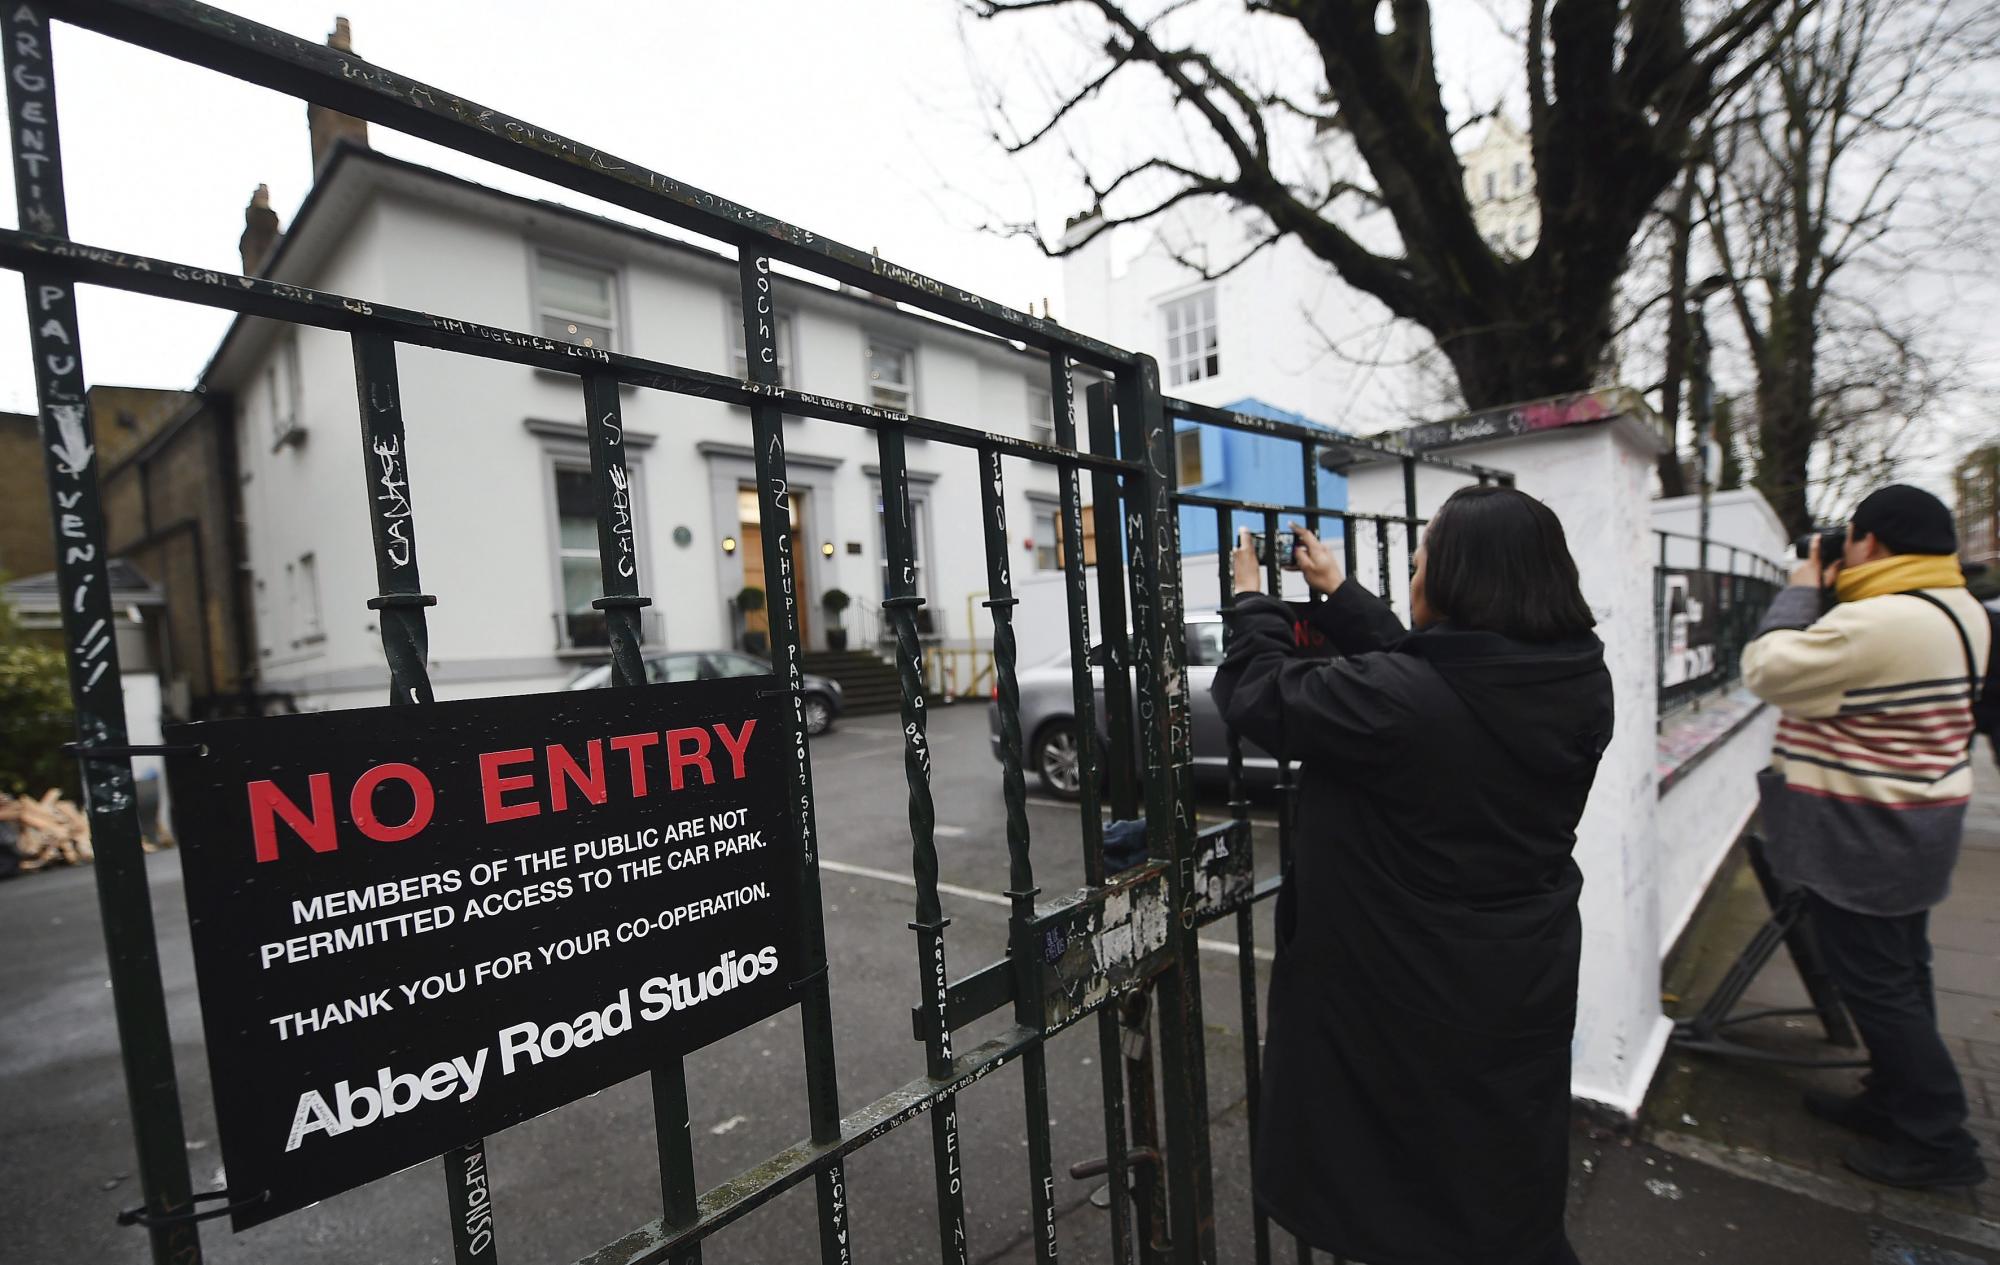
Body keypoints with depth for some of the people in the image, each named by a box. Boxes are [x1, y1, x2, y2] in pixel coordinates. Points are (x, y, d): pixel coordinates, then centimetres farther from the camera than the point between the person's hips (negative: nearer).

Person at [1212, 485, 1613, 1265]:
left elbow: (1259, 694, -16)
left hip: (1410, 993, -6)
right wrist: (1338, 595, 13)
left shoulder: (1397, 699, -30)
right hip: (1527, 981, 6)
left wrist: (1254, 603, 2)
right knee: (1513, 1194, 28)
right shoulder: (1581, 684, -7)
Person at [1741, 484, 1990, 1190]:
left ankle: (1937, 1142, 15)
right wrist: (1825, 599, 5)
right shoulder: (1961, 611, 7)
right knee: (1901, 973, 20)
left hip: (1863, 835, -10)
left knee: (1874, 982, 3)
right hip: (1920, 825, 10)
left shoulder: (1876, 622, -26)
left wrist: (1800, 593, -7)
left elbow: (1768, 671, -20)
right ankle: (1894, 1101, 35)